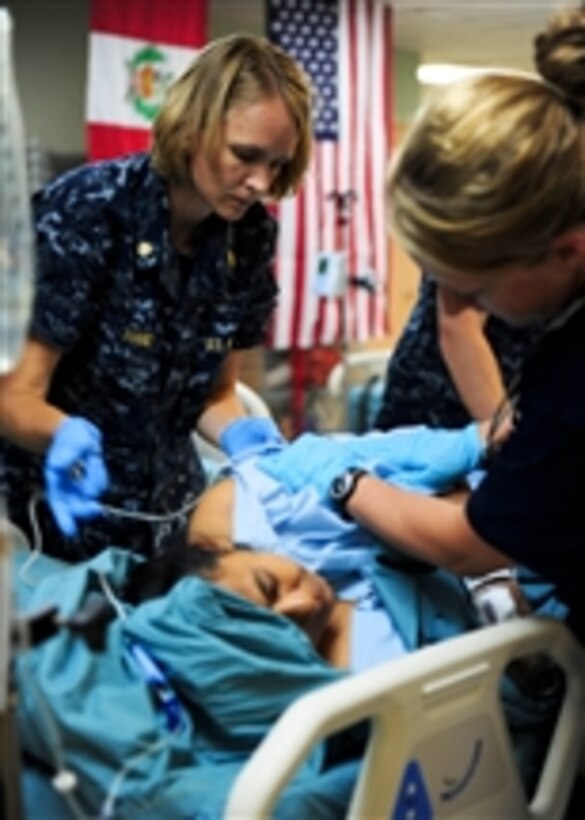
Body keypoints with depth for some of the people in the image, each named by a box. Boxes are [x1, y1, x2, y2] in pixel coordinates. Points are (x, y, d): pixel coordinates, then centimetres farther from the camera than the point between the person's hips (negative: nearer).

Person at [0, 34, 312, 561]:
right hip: (50, 512, -4)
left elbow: (214, 393, 3)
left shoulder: (251, 235, -6)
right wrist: (66, 436, -40)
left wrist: (242, 437, -17)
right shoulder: (87, 212, -21)